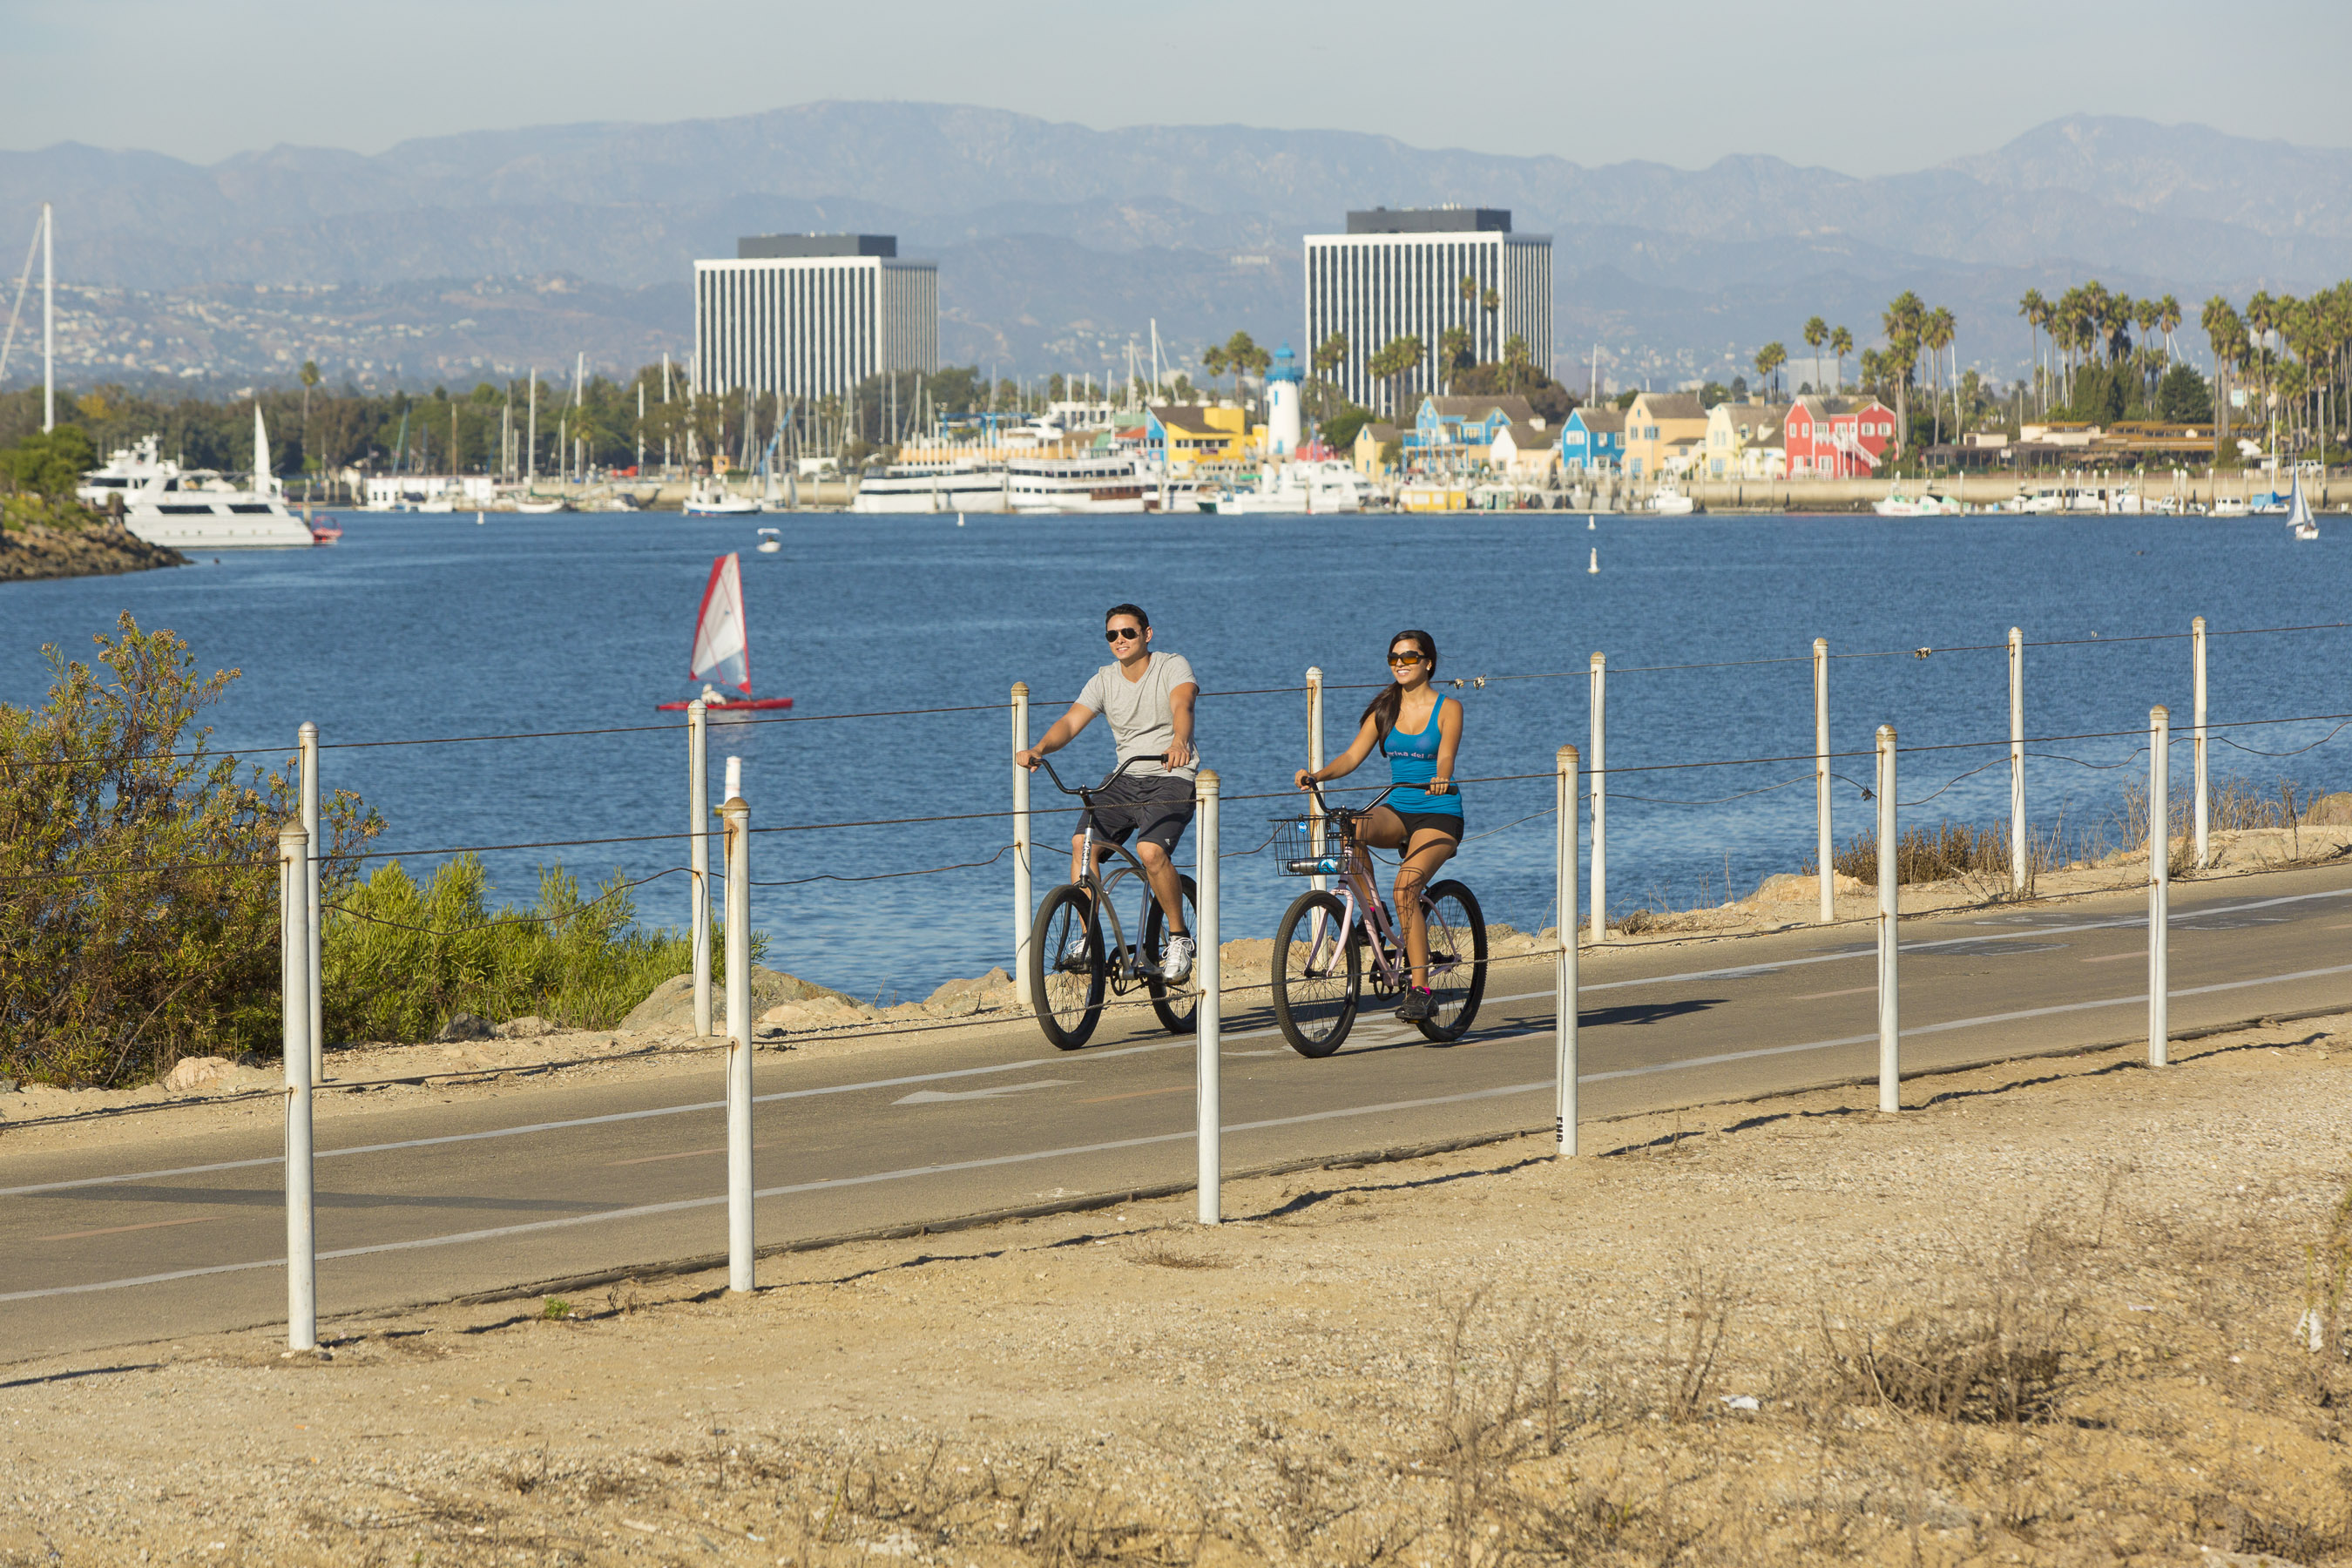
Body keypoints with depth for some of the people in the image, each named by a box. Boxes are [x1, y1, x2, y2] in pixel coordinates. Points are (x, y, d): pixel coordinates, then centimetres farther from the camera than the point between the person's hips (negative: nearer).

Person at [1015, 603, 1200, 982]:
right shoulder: (1105, 680, 7)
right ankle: (1088, 937, -11)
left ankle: (1180, 938, -11)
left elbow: (1182, 706, -25)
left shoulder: (1173, 666, -5)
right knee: (1083, 842, -20)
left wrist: (1178, 741, -48)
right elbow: (1071, 722, -5)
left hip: (1172, 778, -5)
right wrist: (1039, 748, -26)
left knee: (1150, 849, -30)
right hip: (1126, 780, 5)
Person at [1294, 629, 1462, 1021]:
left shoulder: (1448, 709, -2)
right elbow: (1353, 756, 1)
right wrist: (1318, 775, -17)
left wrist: (1441, 778, -40)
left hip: (1439, 814, -4)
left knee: (1406, 884, -28)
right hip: (1397, 811, 4)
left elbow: (1445, 757, -17)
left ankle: (1419, 989, -26)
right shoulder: (1385, 710, 10)